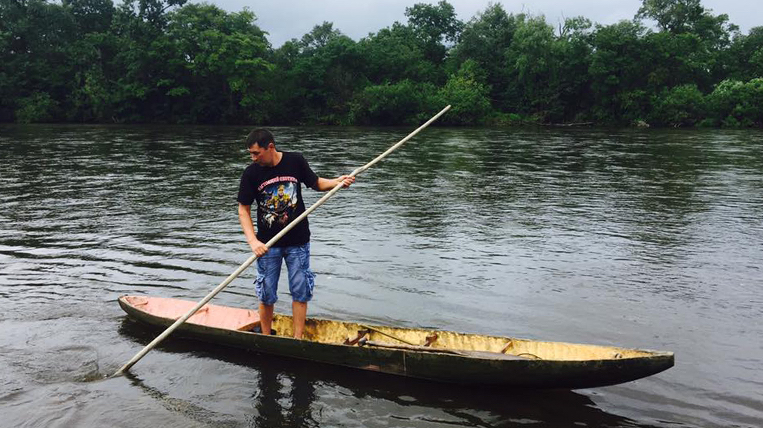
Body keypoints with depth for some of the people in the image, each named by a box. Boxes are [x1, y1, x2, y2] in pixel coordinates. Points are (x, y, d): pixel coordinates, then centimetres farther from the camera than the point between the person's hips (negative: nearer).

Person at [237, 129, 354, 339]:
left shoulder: (295, 161, -7)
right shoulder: (251, 173, -8)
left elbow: (315, 183, 8)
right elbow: (243, 210, -5)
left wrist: (336, 182, -12)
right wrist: (253, 241, -17)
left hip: (298, 242, 0)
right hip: (267, 244, 0)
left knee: (300, 291, 7)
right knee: (266, 294, 8)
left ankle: (298, 338, 20)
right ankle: (265, 338, 27)